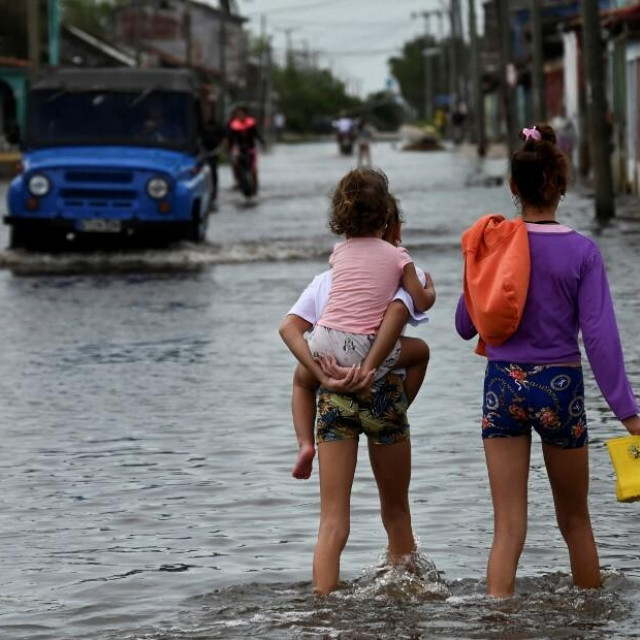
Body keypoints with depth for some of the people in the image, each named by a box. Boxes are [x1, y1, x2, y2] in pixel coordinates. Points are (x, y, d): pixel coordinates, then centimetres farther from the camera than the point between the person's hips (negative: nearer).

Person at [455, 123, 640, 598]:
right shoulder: (582, 251, -9)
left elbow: (465, 325, 5)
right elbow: (600, 336, -12)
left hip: (504, 386, 1)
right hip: (561, 386, -1)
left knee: (508, 528, 2)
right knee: (575, 519, 16)